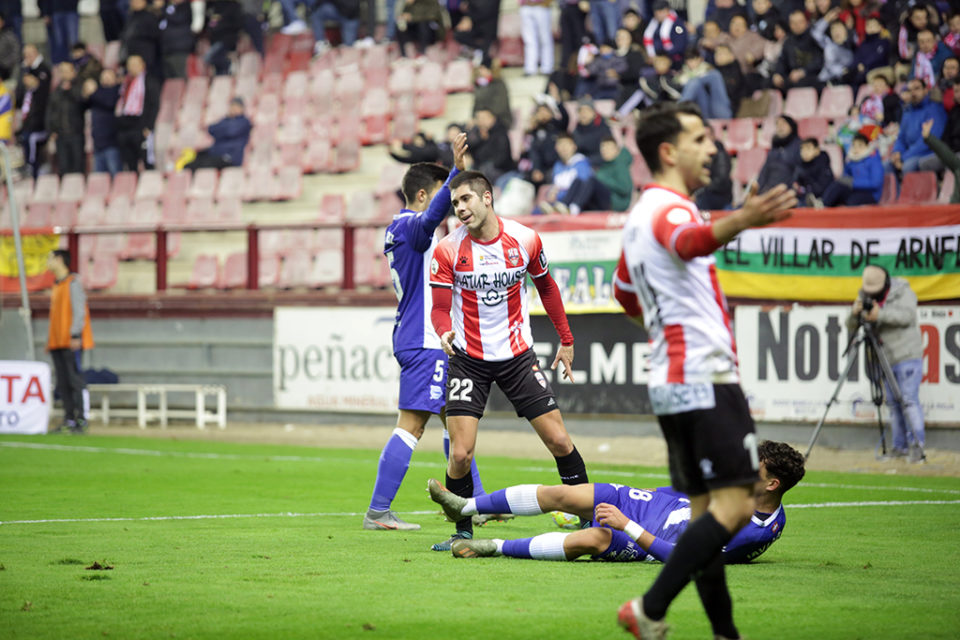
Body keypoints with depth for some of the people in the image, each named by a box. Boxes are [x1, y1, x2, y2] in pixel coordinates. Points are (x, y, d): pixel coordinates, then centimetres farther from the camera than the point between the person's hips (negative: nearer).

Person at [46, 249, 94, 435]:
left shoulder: (73, 283, -7)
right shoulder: (57, 285, 20)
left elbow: (79, 311, -13)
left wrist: (75, 335, -21)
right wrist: (50, 340, 19)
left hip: (71, 342, -9)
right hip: (57, 342, 9)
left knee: (74, 379, -11)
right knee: (62, 383, 6)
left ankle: (81, 419, -12)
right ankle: (69, 419, 8)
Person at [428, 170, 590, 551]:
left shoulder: (525, 239, -5)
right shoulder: (448, 249, -9)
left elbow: (546, 287, 12)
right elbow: (440, 309, -6)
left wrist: (566, 340, 14)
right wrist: (445, 333, -28)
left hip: (518, 355, 1)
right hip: (468, 359, -1)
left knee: (559, 440, -2)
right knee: (461, 455, -11)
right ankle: (462, 531, 9)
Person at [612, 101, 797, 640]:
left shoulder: (642, 215, 19)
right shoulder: (668, 208, -12)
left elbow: (626, 294, 35)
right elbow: (688, 240, -39)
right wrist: (739, 222, -58)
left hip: (671, 384, 10)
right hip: (705, 377, -10)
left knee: (707, 511, 8)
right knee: (735, 504, -14)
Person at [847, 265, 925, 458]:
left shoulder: (903, 292, -6)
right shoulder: (866, 297, 8)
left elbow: (907, 315, -22)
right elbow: (851, 326, 5)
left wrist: (881, 314, -34)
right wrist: (855, 314, -19)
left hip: (907, 357, -6)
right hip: (885, 359, 6)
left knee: (909, 400, -13)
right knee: (893, 403, 5)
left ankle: (918, 445, -14)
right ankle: (900, 446, 8)